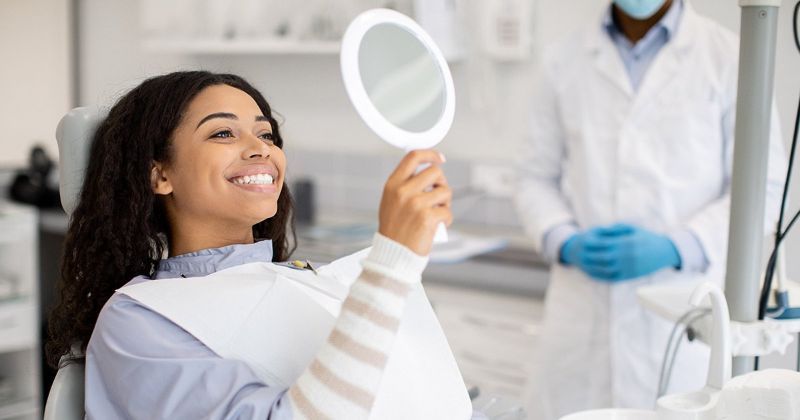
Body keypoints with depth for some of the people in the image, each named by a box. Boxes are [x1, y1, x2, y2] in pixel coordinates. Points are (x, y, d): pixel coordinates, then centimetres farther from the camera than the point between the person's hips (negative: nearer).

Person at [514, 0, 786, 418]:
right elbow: (536, 178, 12)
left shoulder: (731, 58, 0)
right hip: (580, 316, 2)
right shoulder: (563, 61, 9)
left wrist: (673, 248, -14)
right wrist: (565, 242, -7)